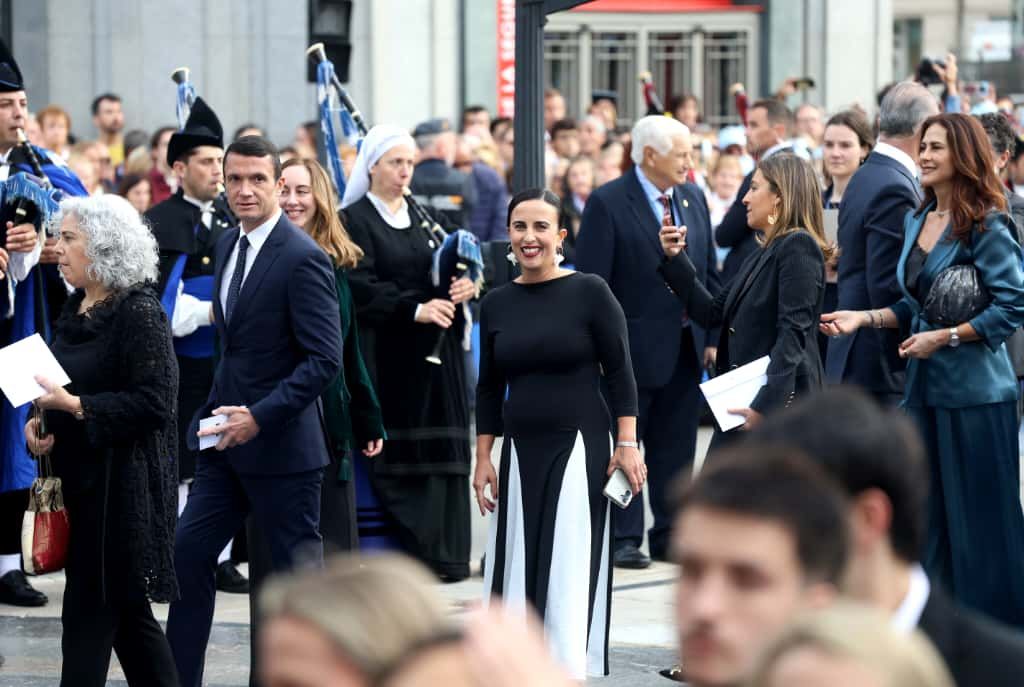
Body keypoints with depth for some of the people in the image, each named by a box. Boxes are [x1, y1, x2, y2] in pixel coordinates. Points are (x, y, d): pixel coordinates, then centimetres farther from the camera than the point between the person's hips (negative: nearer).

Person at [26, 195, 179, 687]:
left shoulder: (138, 314, -15)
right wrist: (40, 421, 1)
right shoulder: (76, 309, 11)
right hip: (80, 474, 9)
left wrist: (74, 406, -22)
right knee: (123, 608, 15)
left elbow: (154, 402, -20)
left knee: (90, 609, -5)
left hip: (121, 481, -9)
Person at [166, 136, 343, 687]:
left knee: (299, 569, 1)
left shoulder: (303, 258, -16)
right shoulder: (228, 246, 10)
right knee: (189, 553, 7)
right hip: (227, 436, 8)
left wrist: (258, 416, -22)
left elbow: (324, 359, -20)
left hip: (279, 444, -8)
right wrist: (219, 410, 11)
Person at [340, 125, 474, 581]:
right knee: (394, 458, -7)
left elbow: (450, 268, 12)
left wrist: (465, 284, -11)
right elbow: (362, 288, -12)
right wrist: (414, 309, -24)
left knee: (438, 453, 1)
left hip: (433, 354, 5)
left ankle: (441, 554, 3)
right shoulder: (355, 220, -2)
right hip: (387, 353, -5)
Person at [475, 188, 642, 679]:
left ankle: (571, 668, 4)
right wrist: (483, 458, 8)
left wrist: (627, 444, -9)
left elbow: (619, 372, -4)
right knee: (519, 565, 4)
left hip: (579, 445, -4)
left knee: (570, 564, -3)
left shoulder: (589, 292, -5)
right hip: (520, 450, 4)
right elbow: (489, 387, 12)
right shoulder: (497, 303, 6)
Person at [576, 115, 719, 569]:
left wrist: (712, 337, 7)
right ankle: (623, 539, 9)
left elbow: (709, 273, 13)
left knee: (676, 448, 11)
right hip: (634, 347, -6)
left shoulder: (693, 199, 9)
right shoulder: (608, 203, -10)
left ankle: (669, 537, 18)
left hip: (686, 348, 6)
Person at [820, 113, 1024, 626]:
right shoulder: (916, 221, 12)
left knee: (979, 517, -2)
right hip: (924, 386, 8)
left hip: (974, 389, -8)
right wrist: (865, 318, 4)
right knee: (930, 515, 9)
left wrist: (945, 337, -17)